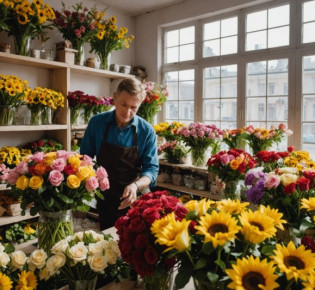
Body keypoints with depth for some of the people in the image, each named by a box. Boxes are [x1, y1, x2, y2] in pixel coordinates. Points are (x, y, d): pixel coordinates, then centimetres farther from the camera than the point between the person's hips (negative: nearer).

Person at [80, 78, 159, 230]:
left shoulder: (147, 131, -11)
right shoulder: (97, 122, -7)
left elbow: (151, 168, -11)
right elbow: (85, 157, 2)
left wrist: (136, 186, -30)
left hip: (134, 201, -1)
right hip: (104, 198, 1)